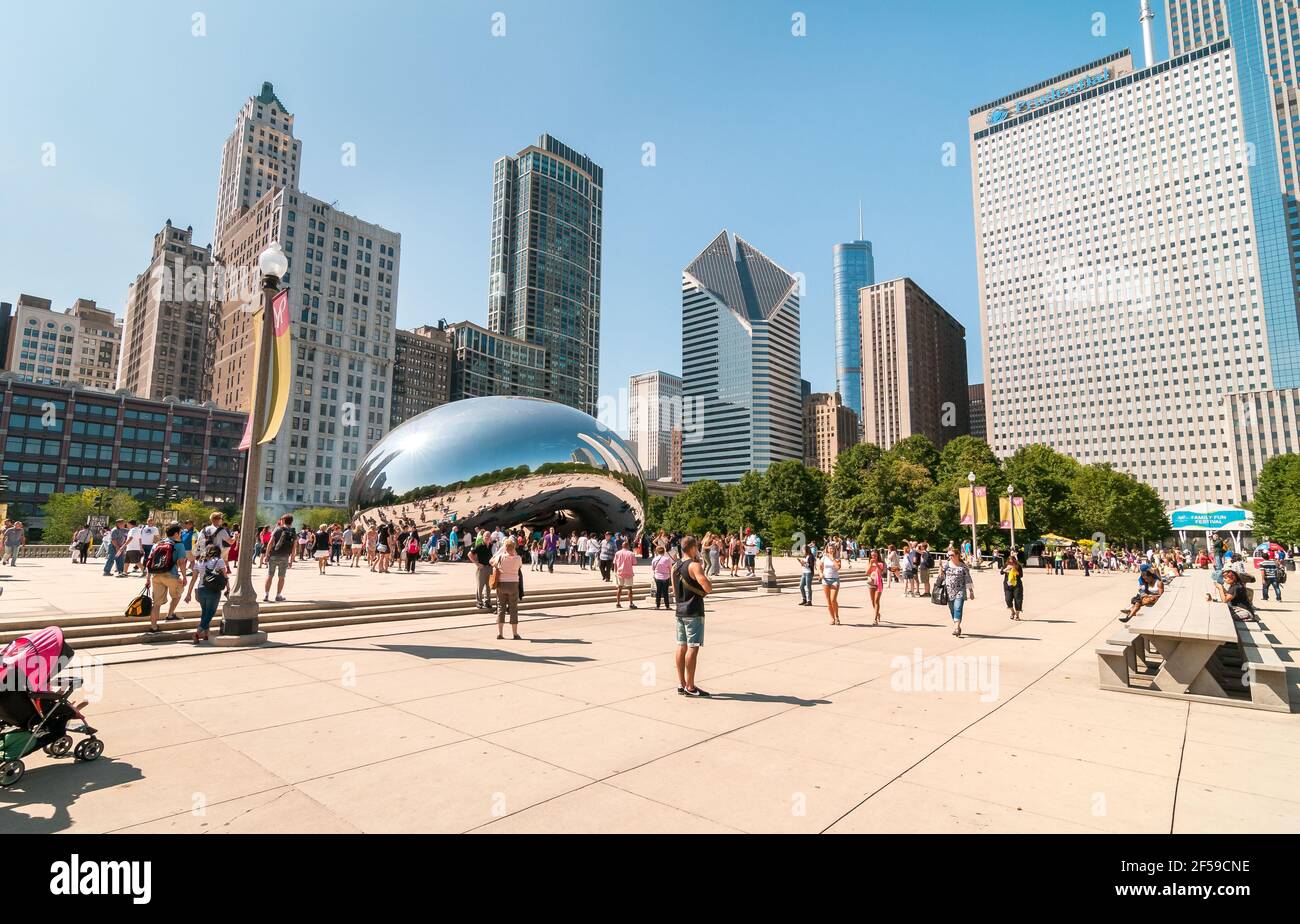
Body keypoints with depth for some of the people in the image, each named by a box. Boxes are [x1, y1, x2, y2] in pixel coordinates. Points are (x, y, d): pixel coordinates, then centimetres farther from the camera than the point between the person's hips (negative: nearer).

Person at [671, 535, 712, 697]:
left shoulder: (675, 566, 10)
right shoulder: (695, 566, -15)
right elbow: (708, 588, -21)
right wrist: (702, 571, -5)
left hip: (680, 611, 8)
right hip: (694, 613, -8)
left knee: (681, 647, 11)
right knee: (693, 648, -4)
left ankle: (681, 683, 18)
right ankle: (690, 687, 0)